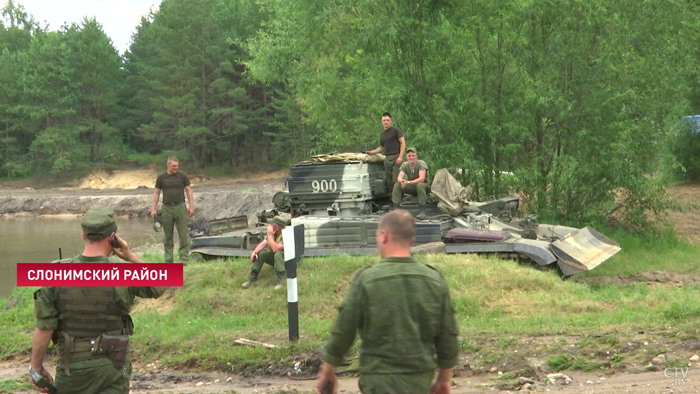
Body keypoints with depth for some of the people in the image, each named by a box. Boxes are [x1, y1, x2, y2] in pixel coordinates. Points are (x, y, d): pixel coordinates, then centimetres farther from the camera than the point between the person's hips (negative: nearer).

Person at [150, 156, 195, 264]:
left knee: (183, 235, -3)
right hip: (167, 208, 1)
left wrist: (191, 206, -4)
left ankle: (184, 259, 1)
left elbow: (189, 190, 3)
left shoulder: (182, 176, 2)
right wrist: (153, 209, 1)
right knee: (168, 236, 7)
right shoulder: (161, 178, 4)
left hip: (180, 207, -1)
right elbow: (156, 193, 7)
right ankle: (168, 260, 13)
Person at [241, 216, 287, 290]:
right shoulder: (273, 233, -6)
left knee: (277, 254, -38)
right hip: (274, 257, 7)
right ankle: (253, 277, -8)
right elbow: (263, 244, -11)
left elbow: (275, 249, -37)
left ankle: (280, 280, -33)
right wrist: (255, 252, -29)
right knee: (260, 253, -16)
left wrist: (270, 235, -36)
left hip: (285, 259, -7)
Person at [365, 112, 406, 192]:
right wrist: (371, 152, 16)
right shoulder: (382, 134, 20)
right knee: (388, 181, 3)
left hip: (396, 157, -7)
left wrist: (400, 156, -15)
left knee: (396, 180, -14)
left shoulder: (396, 130, 1)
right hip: (387, 158, 7)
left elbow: (403, 143, -5)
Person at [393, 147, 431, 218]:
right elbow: (399, 178, -17)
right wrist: (401, 181, -43)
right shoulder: (404, 165, -4)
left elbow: (421, 179, -32)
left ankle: (422, 211, -39)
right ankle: (395, 209, -18)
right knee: (397, 185, -17)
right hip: (412, 187, 5)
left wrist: (408, 182, -43)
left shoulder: (421, 164, -19)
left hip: (425, 186, -5)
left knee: (420, 185, -40)